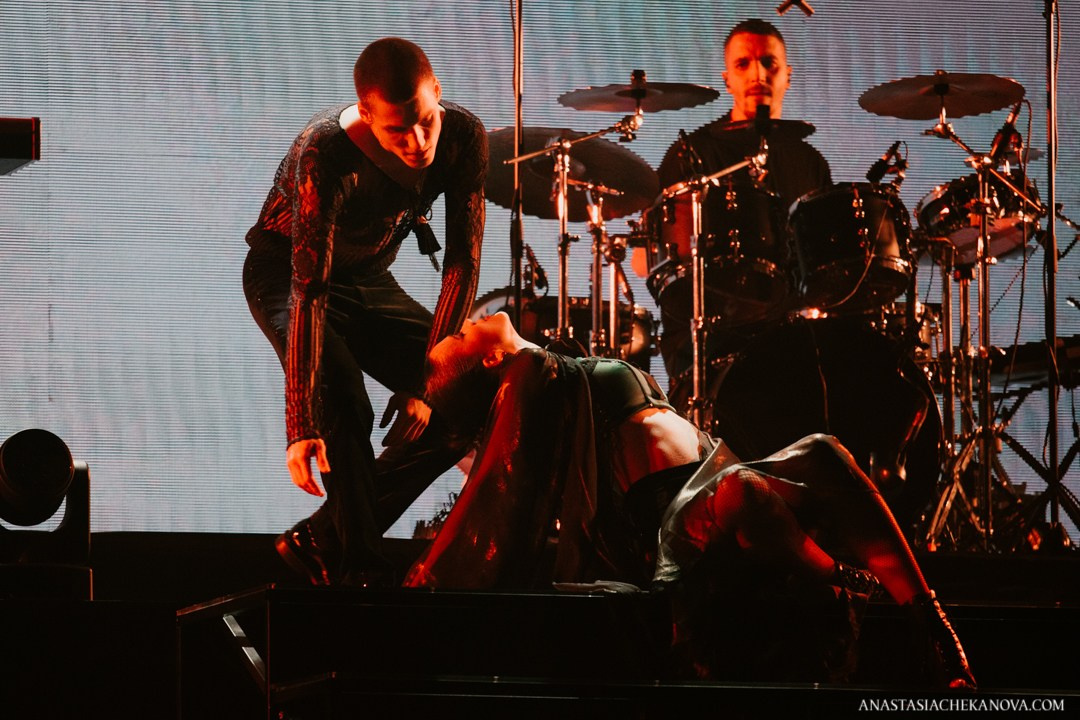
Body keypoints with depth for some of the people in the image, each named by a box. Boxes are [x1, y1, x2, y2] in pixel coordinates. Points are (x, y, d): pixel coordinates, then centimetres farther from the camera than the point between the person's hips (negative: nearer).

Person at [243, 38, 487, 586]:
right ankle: (361, 567, -19)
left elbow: (462, 262, -18)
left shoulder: (463, 139, -23)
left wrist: (429, 381, -24)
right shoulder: (326, 157, -37)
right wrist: (302, 428, -44)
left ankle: (319, 540, 2)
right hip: (285, 275, -6)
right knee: (341, 396, -33)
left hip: (371, 278, 6)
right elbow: (309, 291, -39)